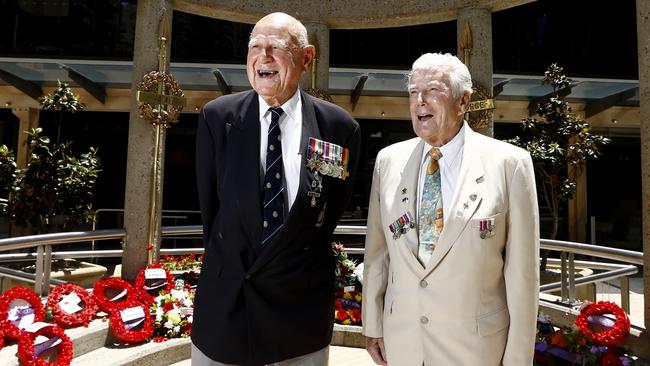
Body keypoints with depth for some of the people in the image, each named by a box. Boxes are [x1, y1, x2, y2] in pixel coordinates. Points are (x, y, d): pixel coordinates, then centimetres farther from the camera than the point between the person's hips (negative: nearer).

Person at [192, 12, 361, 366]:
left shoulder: (339, 127, -8)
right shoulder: (216, 116, -6)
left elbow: (333, 210, 2)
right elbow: (209, 206, 1)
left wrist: (301, 265, 8)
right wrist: (230, 263, 7)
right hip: (224, 300, 1)